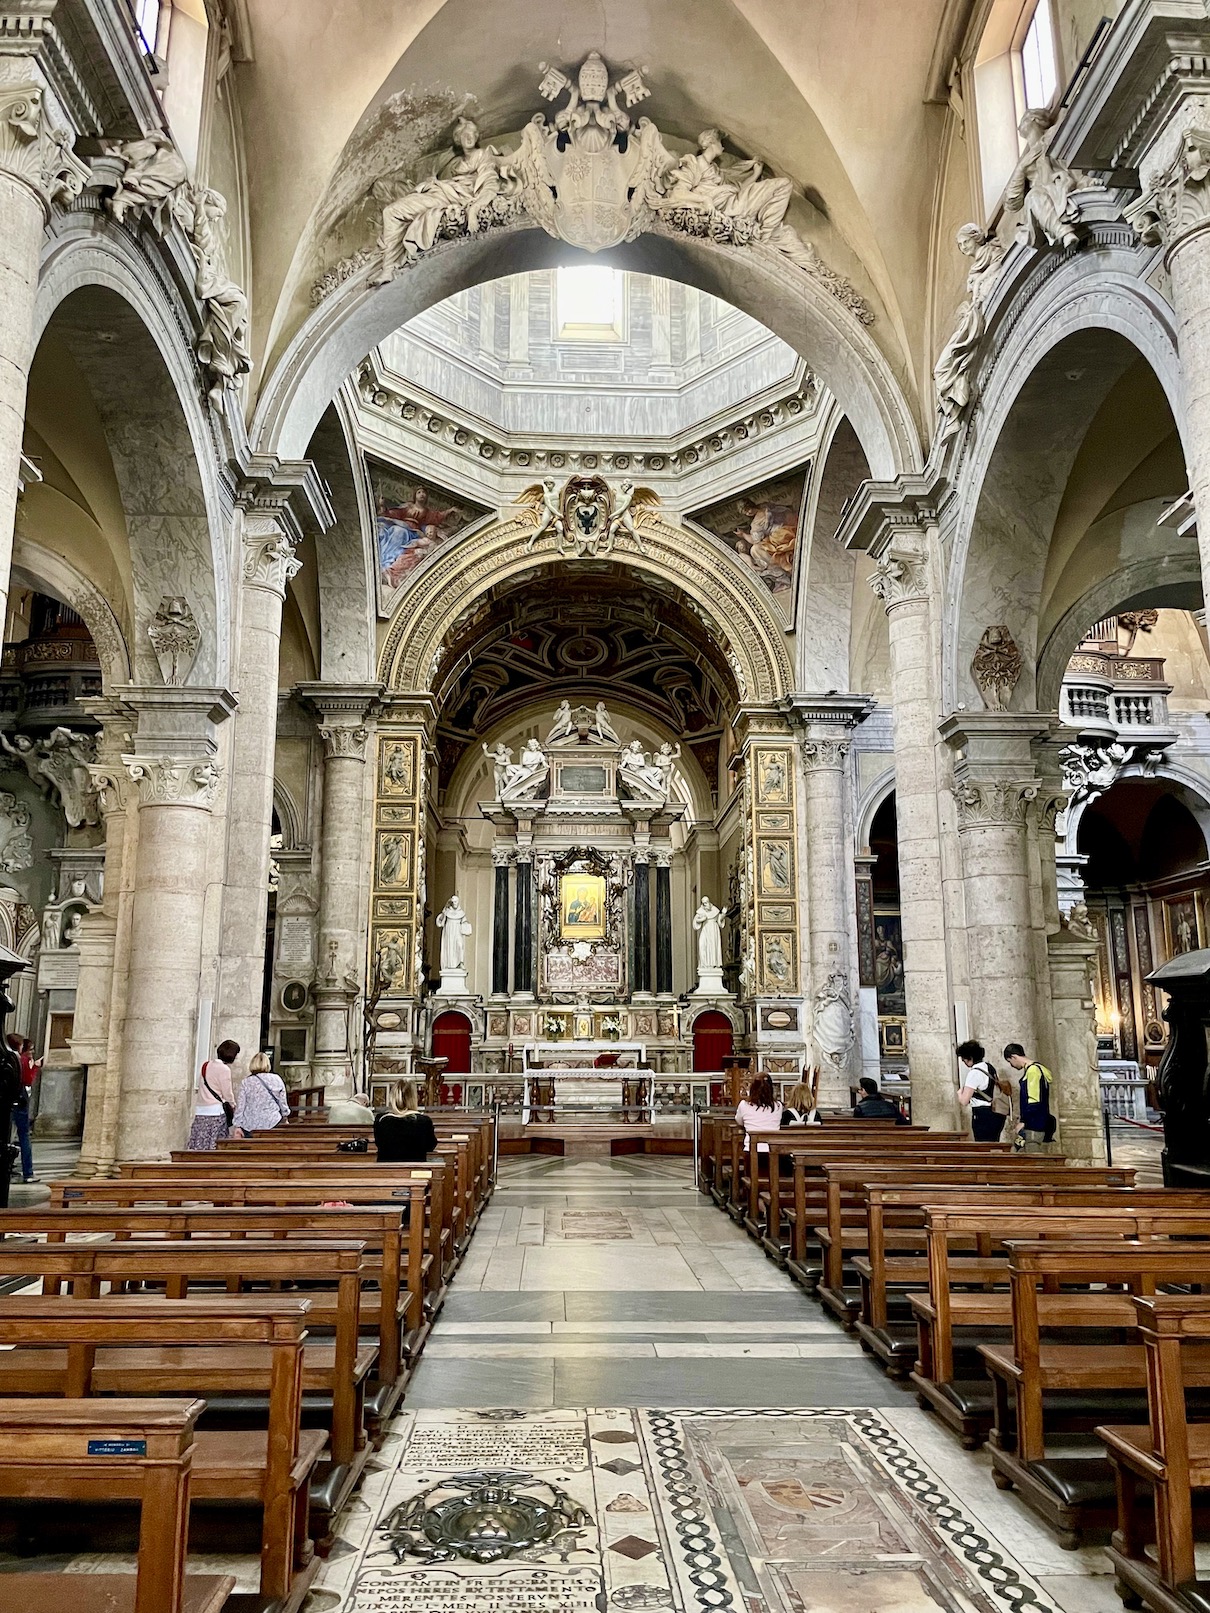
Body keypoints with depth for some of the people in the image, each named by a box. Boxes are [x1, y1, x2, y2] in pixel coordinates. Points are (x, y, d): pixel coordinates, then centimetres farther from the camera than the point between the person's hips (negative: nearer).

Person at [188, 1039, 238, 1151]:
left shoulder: (205, 1065, 14)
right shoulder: (224, 1069, -10)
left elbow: (196, 1088, 19)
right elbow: (227, 1093, -4)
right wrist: (233, 1105, 13)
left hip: (200, 1109, 8)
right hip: (215, 1111, -7)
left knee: (199, 1147, 4)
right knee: (214, 1147, -6)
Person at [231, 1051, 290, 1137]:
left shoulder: (246, 1082, -1)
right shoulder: (277, 1080, 3)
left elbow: (240, 1106, -1)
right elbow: (283, 1102, 11)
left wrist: (237, 1126, 4)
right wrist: (285, 1114, 28)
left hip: (250, 1126, 0)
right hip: (272, 1123, 0)